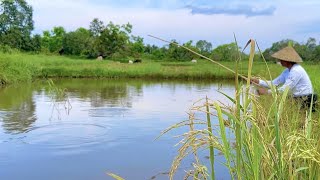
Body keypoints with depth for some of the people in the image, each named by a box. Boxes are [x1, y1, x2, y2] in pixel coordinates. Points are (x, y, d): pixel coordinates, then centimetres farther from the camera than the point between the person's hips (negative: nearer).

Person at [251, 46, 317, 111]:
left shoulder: (296, 71, -20)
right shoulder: (287, 71, 9)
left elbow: (285, 89, -23)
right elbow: (274, 83, 9)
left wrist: (266, 92, -21)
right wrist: (258, 81, -2)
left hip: (304, 101, -9)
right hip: (297, 99, 9)